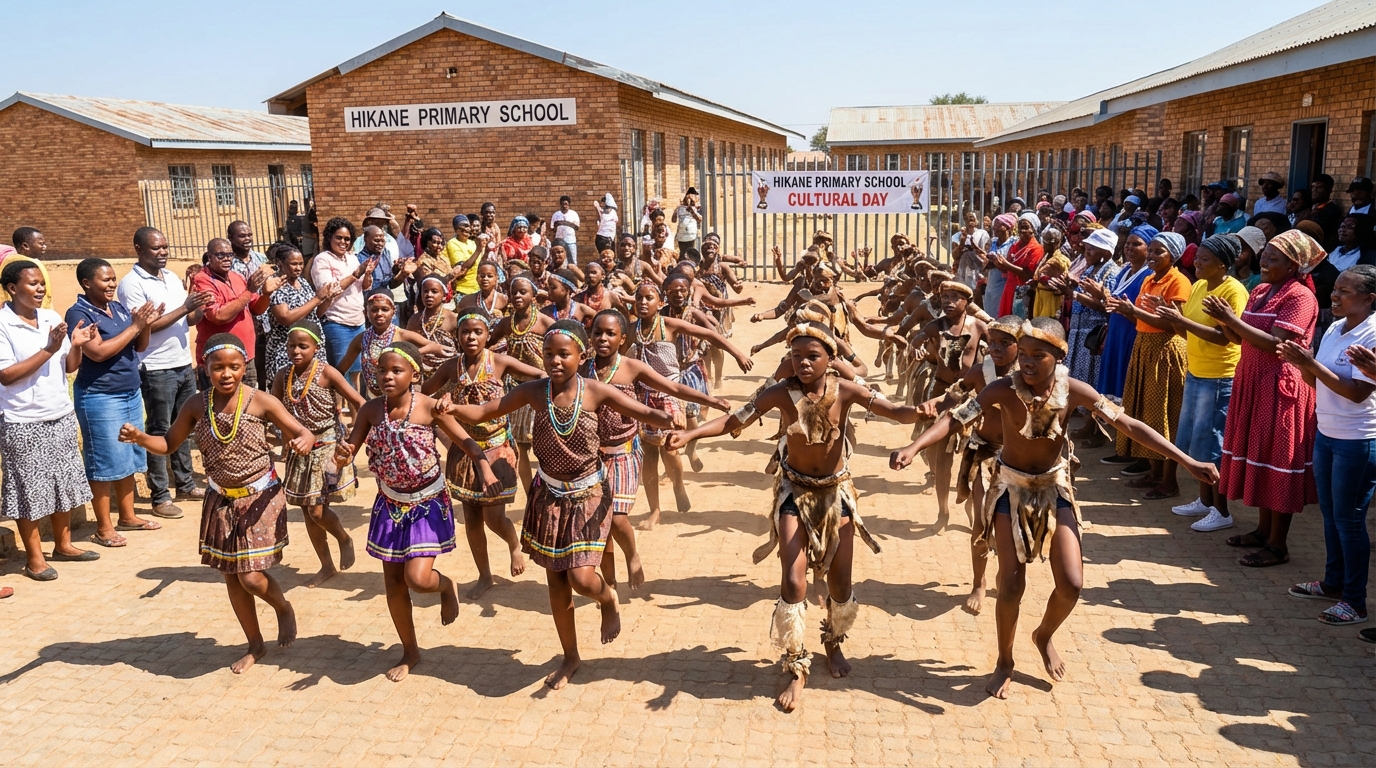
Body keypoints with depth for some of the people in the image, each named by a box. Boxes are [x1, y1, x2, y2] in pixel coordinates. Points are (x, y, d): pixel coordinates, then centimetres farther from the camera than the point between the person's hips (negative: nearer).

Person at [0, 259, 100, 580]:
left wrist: (76, 346, -12)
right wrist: (48, 350, -23)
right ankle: (34, 557, 16)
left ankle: (63, 544, 28)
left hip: (61, 417, 6)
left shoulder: (52, 318, 4)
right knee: (29, 490, 4)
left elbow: (70, 367, 8)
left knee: (63, 483, 14)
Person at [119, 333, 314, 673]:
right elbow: (169, 444, 6)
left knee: (251, 577, -11)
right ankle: (255, 645, 32)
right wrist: (140, 438, -14)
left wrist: (303, 441, -38)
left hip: (259, 498, -4)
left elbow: (304, 434, -15)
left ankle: (284, 609, 24)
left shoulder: (261, 402, -15)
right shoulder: (196, 405, -4)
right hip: (220, 501, 5)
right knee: (232, 577, 13)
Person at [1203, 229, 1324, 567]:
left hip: (1280, 387, -8)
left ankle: (1278, 545, 5)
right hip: (1252, 381, 9)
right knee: (1258, 454, 14)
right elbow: (1240, 338, 11)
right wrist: (1223, 319, -7)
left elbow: (1275, 343, -23)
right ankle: (1264, 530, 26)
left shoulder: (1300, 296, -13)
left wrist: (1230, 318, -24)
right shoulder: (1260, 291, 12)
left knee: (1277, 461, -3)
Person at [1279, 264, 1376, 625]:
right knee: (1329, 513, 17)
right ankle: (1333, 582, 32)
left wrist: (1311, 363, -25)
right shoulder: (1335, 328, 6)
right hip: (1326, 433, 8)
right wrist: (1300, 362, -8)